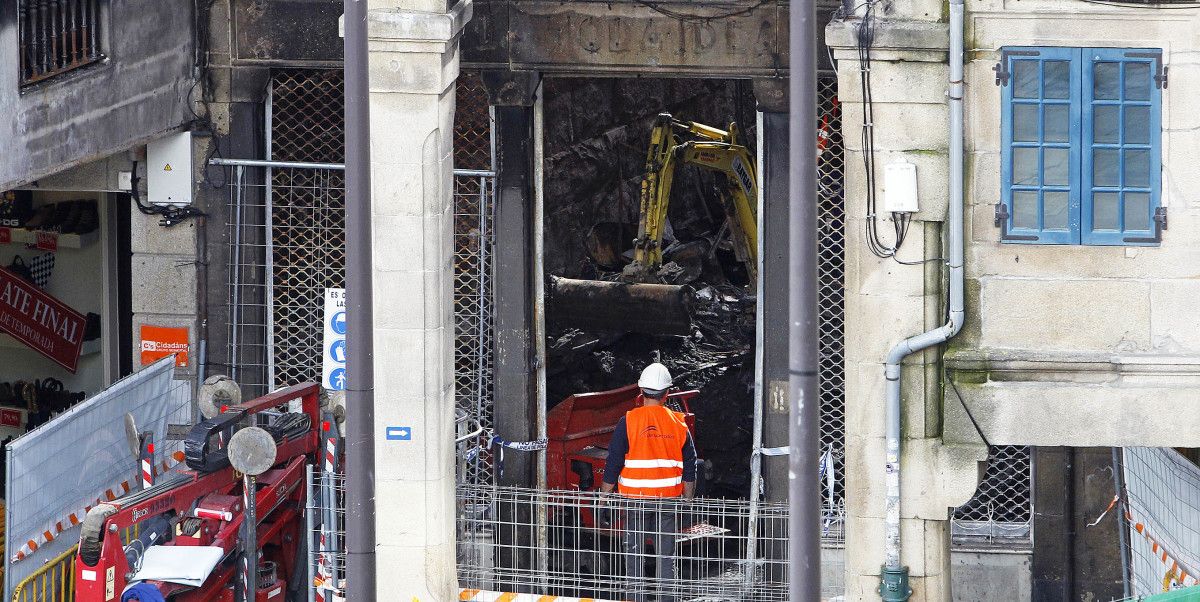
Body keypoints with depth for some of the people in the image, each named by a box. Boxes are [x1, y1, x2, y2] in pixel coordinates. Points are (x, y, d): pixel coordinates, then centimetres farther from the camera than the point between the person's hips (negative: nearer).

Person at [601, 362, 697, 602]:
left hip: (635, 499, -2)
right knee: (666, 557, 7)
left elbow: (613, 465, -6)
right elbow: (689, 468, 7)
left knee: (634, 556, 3)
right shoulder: (678, 424, 2)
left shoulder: (628, 422, -7)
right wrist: (688, 501, 16)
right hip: (669, 499, 2)